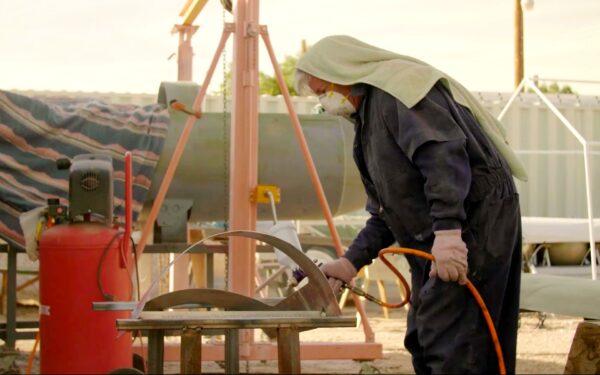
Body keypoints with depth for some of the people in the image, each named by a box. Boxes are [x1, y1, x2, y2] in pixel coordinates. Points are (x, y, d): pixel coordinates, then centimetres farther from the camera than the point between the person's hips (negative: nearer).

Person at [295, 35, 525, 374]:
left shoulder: (399, 86, -8)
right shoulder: (369, 115, 24)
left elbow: (445, 152, -25)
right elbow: (386, 212, 24)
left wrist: (447, 229, -33)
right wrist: (352, 261, 10)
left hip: (474, 224, -11)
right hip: (436, 242, 11)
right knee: (423, 343, 13)